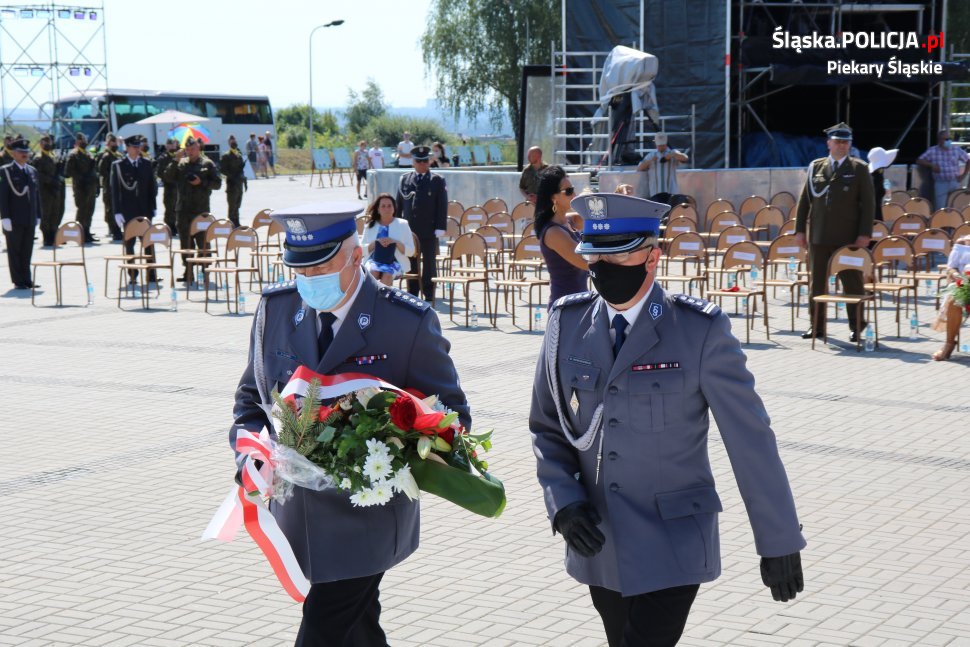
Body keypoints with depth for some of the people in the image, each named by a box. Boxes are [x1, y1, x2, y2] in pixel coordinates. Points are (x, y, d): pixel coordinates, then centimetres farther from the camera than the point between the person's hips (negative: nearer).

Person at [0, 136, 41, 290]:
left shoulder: (32, 171, 13)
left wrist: (38, 215, 10)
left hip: (30, 219, 5)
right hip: (14, 219, -5)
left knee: (27, 251, 8)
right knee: (15, 251, 2)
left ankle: (26, 280, 14)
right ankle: (18, 281, 7)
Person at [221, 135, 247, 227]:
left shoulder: (239, 155, 15)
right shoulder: (226, 156, -7)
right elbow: (222, 169, -12)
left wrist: (244, 181, 15)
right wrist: (233, 176, -19)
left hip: (239, 184, 7)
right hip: (232, 184, -7)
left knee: (237, 206, 12)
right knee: (232, 206, -5)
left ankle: (236, 224, 19)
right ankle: (232, 225, -2)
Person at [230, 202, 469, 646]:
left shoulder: (409, 323, -12)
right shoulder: (276, 308, 1)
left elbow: (451, 415, -4)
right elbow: (252, 395, 14)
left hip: (365, 520, -5)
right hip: (297, 509, 5)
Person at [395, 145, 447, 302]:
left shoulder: (438, 181, 1)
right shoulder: (404, 179, 9)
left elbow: (442, 206, -2)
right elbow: (399, 204, 12)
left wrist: (440, 227, -9)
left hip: (429, 231, -2)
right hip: (409, 229, 2)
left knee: (429, 263, 5)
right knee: (411, 263, 7)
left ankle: (429, 294, 12)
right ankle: (412, 294, 15)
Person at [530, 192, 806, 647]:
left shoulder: (701, 331, -12)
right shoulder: (567, 323, 0)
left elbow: (750, 442, -8)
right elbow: (546, 427, 10)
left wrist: (778, 542, -4)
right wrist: (563, 503, -7)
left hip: (672, 551, -4)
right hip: (599, 547, 4)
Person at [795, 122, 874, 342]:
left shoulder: (859, 169, 3)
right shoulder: (815, 167, 9)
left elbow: (868, 203, -1)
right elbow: (804, 200, 11)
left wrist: (865, 233, -9)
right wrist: (800, 229, 4)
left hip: (848, 238, -2)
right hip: (819, 237, 2)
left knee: (852, 282, 3)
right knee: (817, 282, 6)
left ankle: (856, 327, 12)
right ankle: (817, 326, 15)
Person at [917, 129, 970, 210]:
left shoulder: (957, 150, 3)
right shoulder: (932, 151, 1)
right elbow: (919, 161, 0)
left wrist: (964, 175, 1)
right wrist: (931, 165, -14)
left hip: (955, 183, 1)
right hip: (940, 184, -1)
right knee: (940, 209, -6)